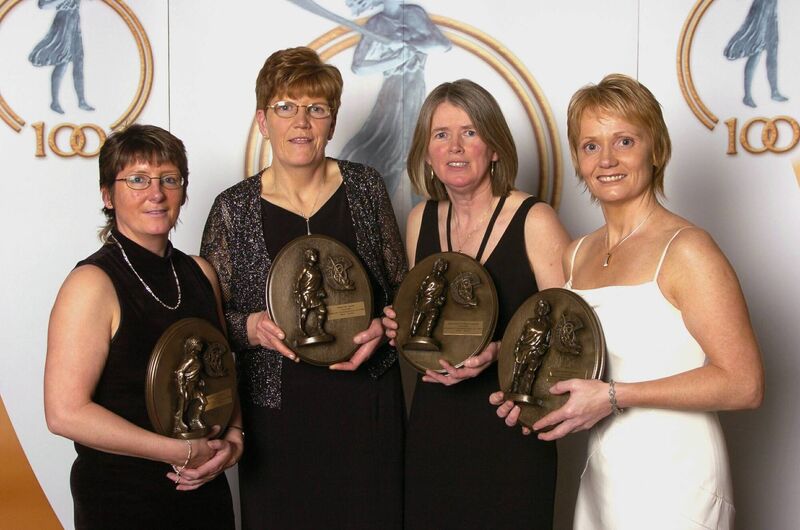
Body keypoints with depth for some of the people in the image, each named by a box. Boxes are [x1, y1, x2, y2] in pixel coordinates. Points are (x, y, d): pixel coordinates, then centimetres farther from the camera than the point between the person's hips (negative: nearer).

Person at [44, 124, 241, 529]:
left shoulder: (201, 273, 4)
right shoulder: (92, 284, -15)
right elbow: (65, 412, -21)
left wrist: (233, 436, -4)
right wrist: (182, 452, -18)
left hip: (206, 486, 6)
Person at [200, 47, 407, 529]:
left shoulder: (365, 188, 1)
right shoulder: (234, 208, -3)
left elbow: (401, 288, 9)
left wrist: (383, 327, -10)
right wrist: (250, 327, -17)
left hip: (366, 403, 1)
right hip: (277, 409, -1)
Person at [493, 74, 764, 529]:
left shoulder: (686, 249, -14)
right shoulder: (579, 254, 6)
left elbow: (744, 385, -18)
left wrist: (613, 396, -21)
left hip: (673, 480, -6)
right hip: (601, 473, 6)